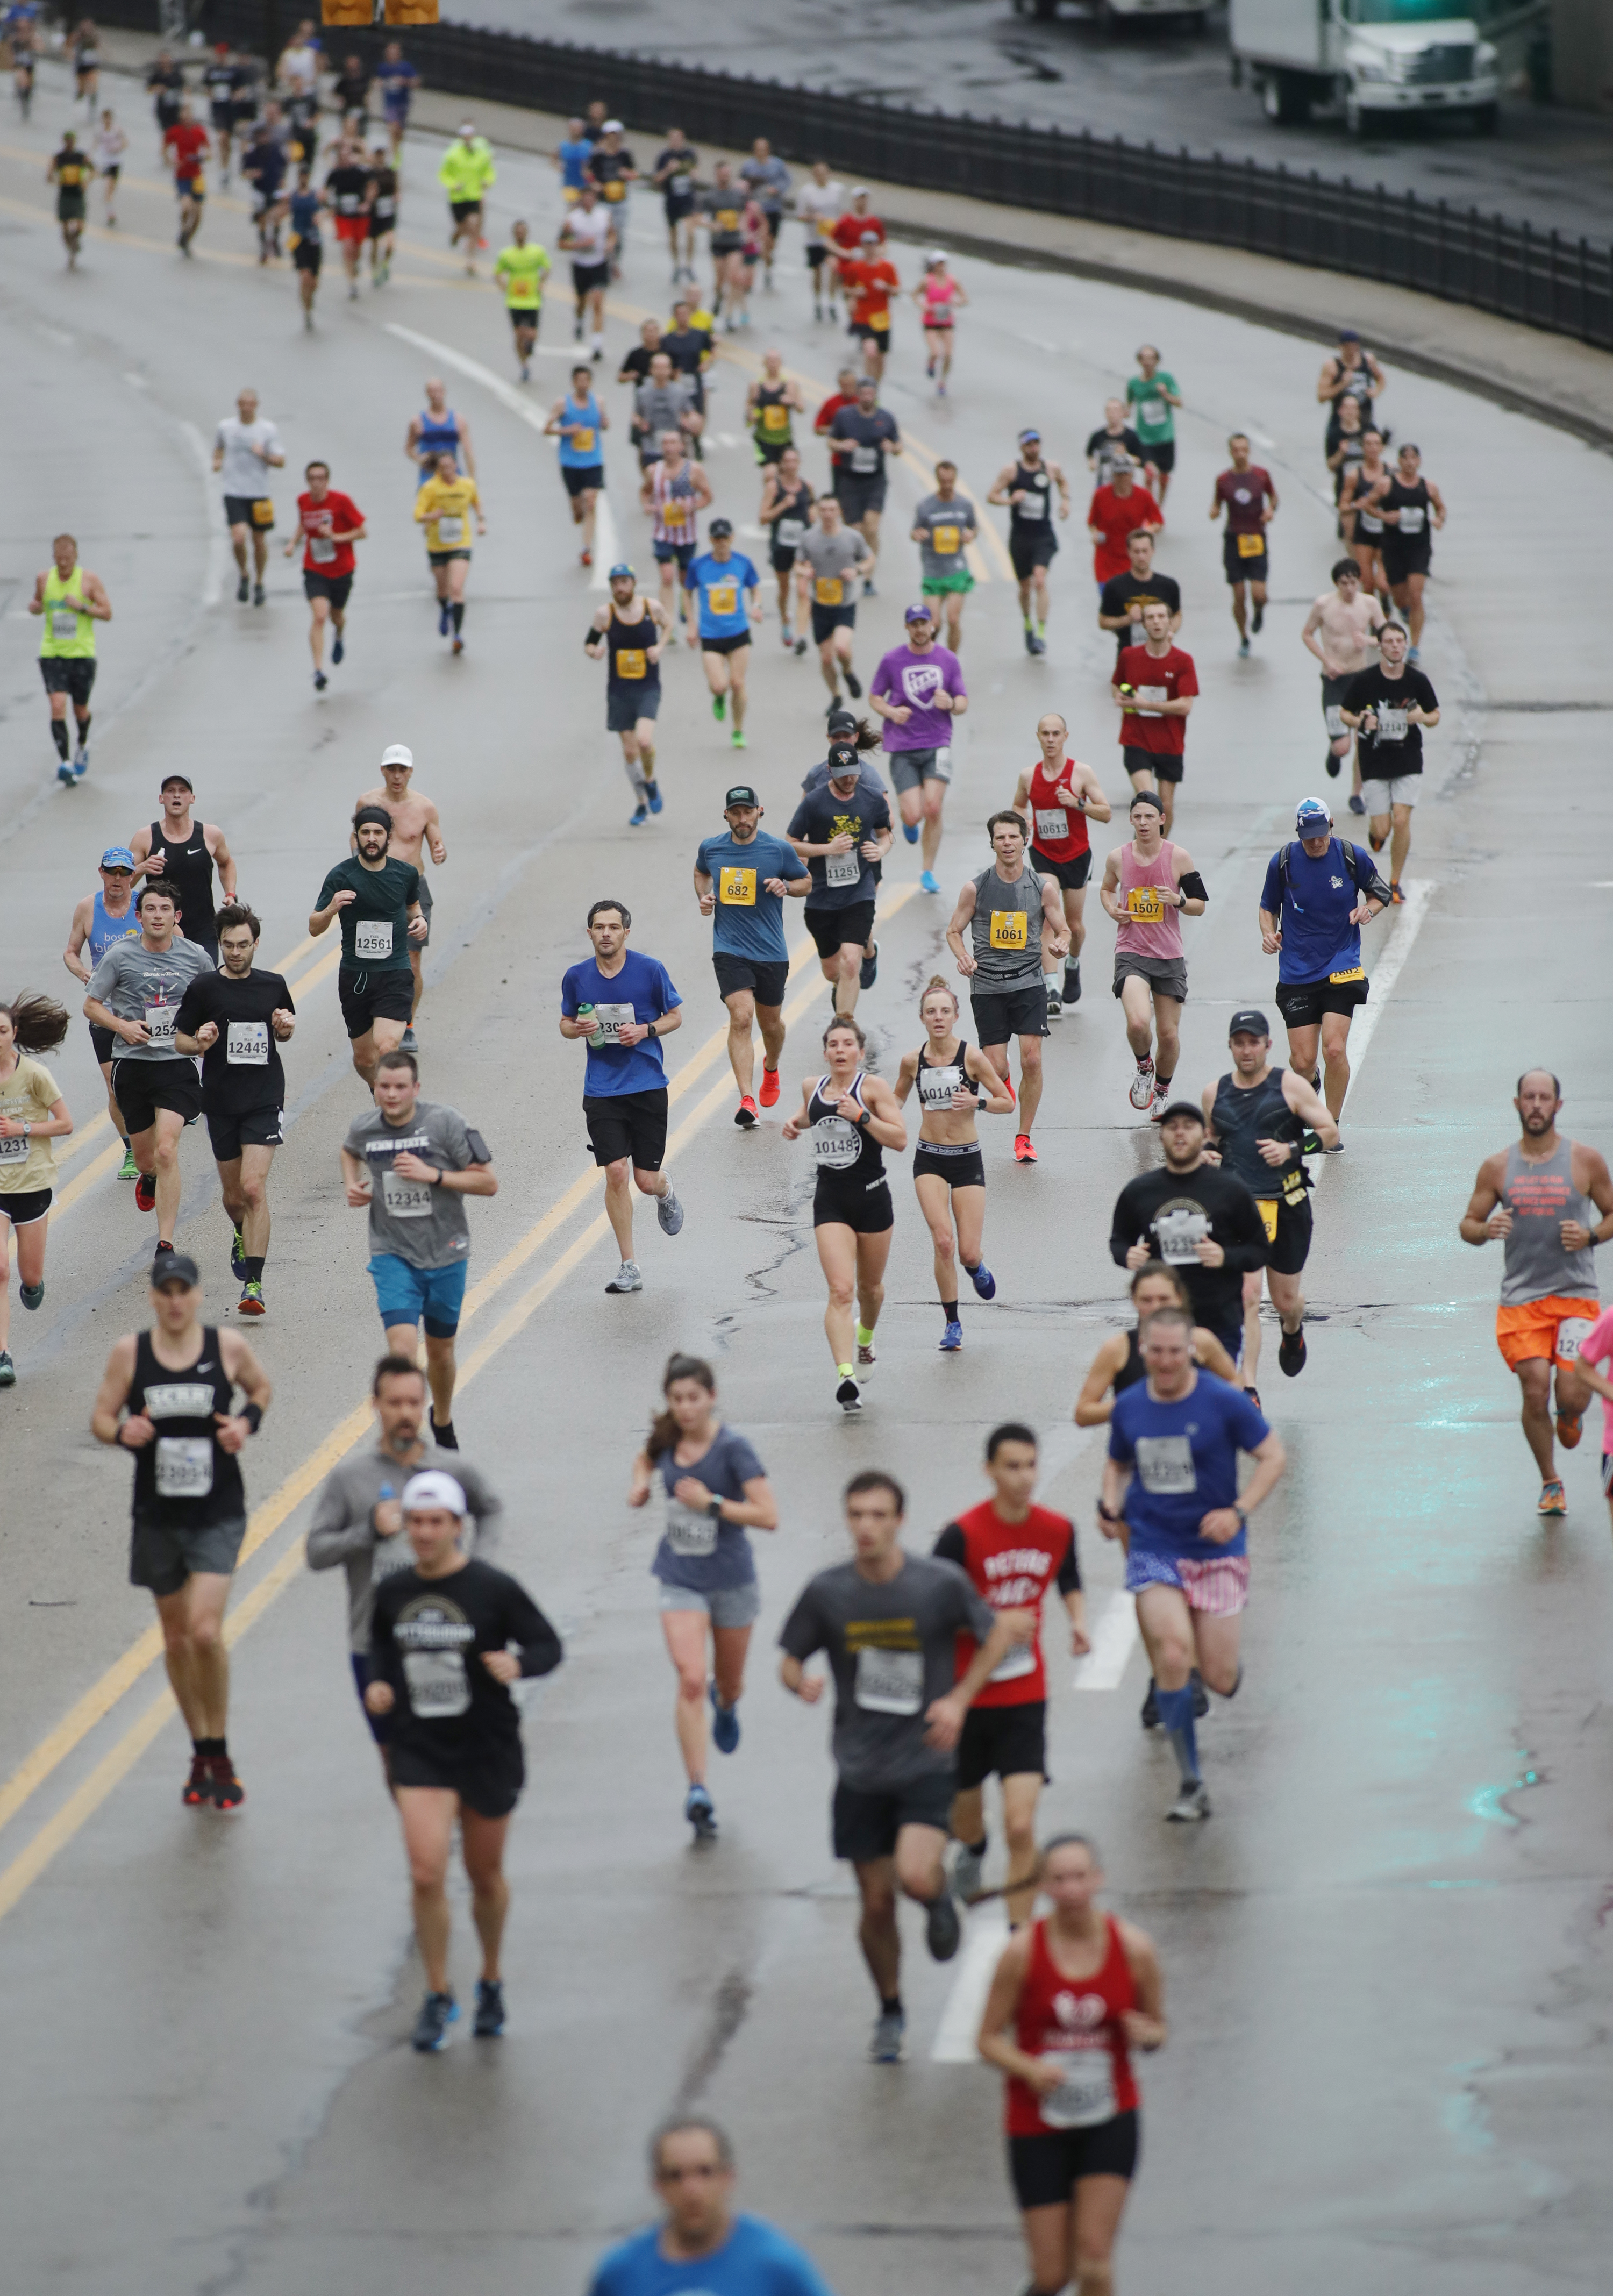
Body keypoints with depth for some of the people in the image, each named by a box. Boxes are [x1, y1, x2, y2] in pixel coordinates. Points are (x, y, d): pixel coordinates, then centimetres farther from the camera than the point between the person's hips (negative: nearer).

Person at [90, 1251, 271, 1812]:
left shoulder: (227, 1346, -4)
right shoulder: (129, 1352, -3)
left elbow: (262, 1389, 14)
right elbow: (100, 1418, 3)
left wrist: (247, 1422, -6)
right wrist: (122, 1432, -19)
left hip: (219, 1514, -3)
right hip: (157, 1514, 3)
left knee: (206, 1632, -16)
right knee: (176, 1637, 12)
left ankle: (219, 1755, 0)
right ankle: (201, 1754, 29)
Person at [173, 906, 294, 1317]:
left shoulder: (274, 986, 4)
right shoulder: (204, 988, -1)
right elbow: (179, 1039, 5)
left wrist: (286, 1028, -3)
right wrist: (200, 1044, -17)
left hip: (264, 1100, -1)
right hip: (220, 1102, 1)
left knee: (253, 1188, -15)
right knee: (233, 1194, 12)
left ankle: (253, 1284, -16)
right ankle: (242, 1237, 48)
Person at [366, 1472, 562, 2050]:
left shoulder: (494, 1589, -12)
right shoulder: (392, 1592, 0)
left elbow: (548, 1645, -6)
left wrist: (517, 1665, -27)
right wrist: (379, 1684, -2)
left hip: (488, 1752, -2)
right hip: (418, 1752, 2)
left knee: (485, 1876, 13)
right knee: (426, 1873, -11)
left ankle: (491, 1981, 37)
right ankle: (437, 1996, 5)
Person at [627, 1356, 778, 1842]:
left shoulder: (732, 1447, -17)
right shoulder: (665, 1440, -3)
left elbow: (768, 1516, -21)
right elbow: (647, 1460, 24)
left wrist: (711, 1502, -25)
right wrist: (640, 1484, 4)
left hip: (732, 1581, -2)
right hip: (681, 1580, 2)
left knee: (729, 1684, 18)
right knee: (690, 1681, -17)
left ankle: (726, 1705, 58)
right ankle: (697, 1792, -19)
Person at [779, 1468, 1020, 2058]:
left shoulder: (941, 1584, -11)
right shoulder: (826, 1592, -6)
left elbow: (1001, 1630, 4)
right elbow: (789, 1660, 6)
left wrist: (959, 1699, -7)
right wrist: (802, 1682, -18)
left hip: (926, 1762, -2)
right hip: (860, 1771, 2)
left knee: (916, 1878, -23)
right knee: (876, 1904, 6)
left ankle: (940, 1896, 15)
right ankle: (890, 2015, 29)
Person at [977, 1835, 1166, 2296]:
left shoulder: (1133, 1947, -7)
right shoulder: (1023, 1951, -11)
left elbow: (1158, 2028, 7)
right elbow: (989, 2039, -4)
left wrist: (1147, 2035, -18)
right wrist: (1030, 2069, -24)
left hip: (1109, 2122, 1)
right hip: (1037, 2125, 0)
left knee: (1094, 2259, -10)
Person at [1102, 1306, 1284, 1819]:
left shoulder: (1224, 1402, -9)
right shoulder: (1129, 1408, 1)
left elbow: (1273, 1457, -4)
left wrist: (1238, 1512, -17)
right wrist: (1111, 1506, -2)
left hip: (1216, 1552, -1)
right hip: (1153, 1550, 1)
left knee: (1220, 1680, -3)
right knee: (1172, 1658, -17)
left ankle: (1226, 1664, 40)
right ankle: (1191, 1786, -5)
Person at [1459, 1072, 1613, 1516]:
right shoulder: (1497, 1167, 3)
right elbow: (1468, 1225, 9)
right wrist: (1486, 1229, -14)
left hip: (1577, 1296, -1)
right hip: (1521, 1299, 1)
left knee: (1573, 1393, -10)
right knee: (1535, 1391, -9)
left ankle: (1570, 1415, 30)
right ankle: (1550, 1483, 13)